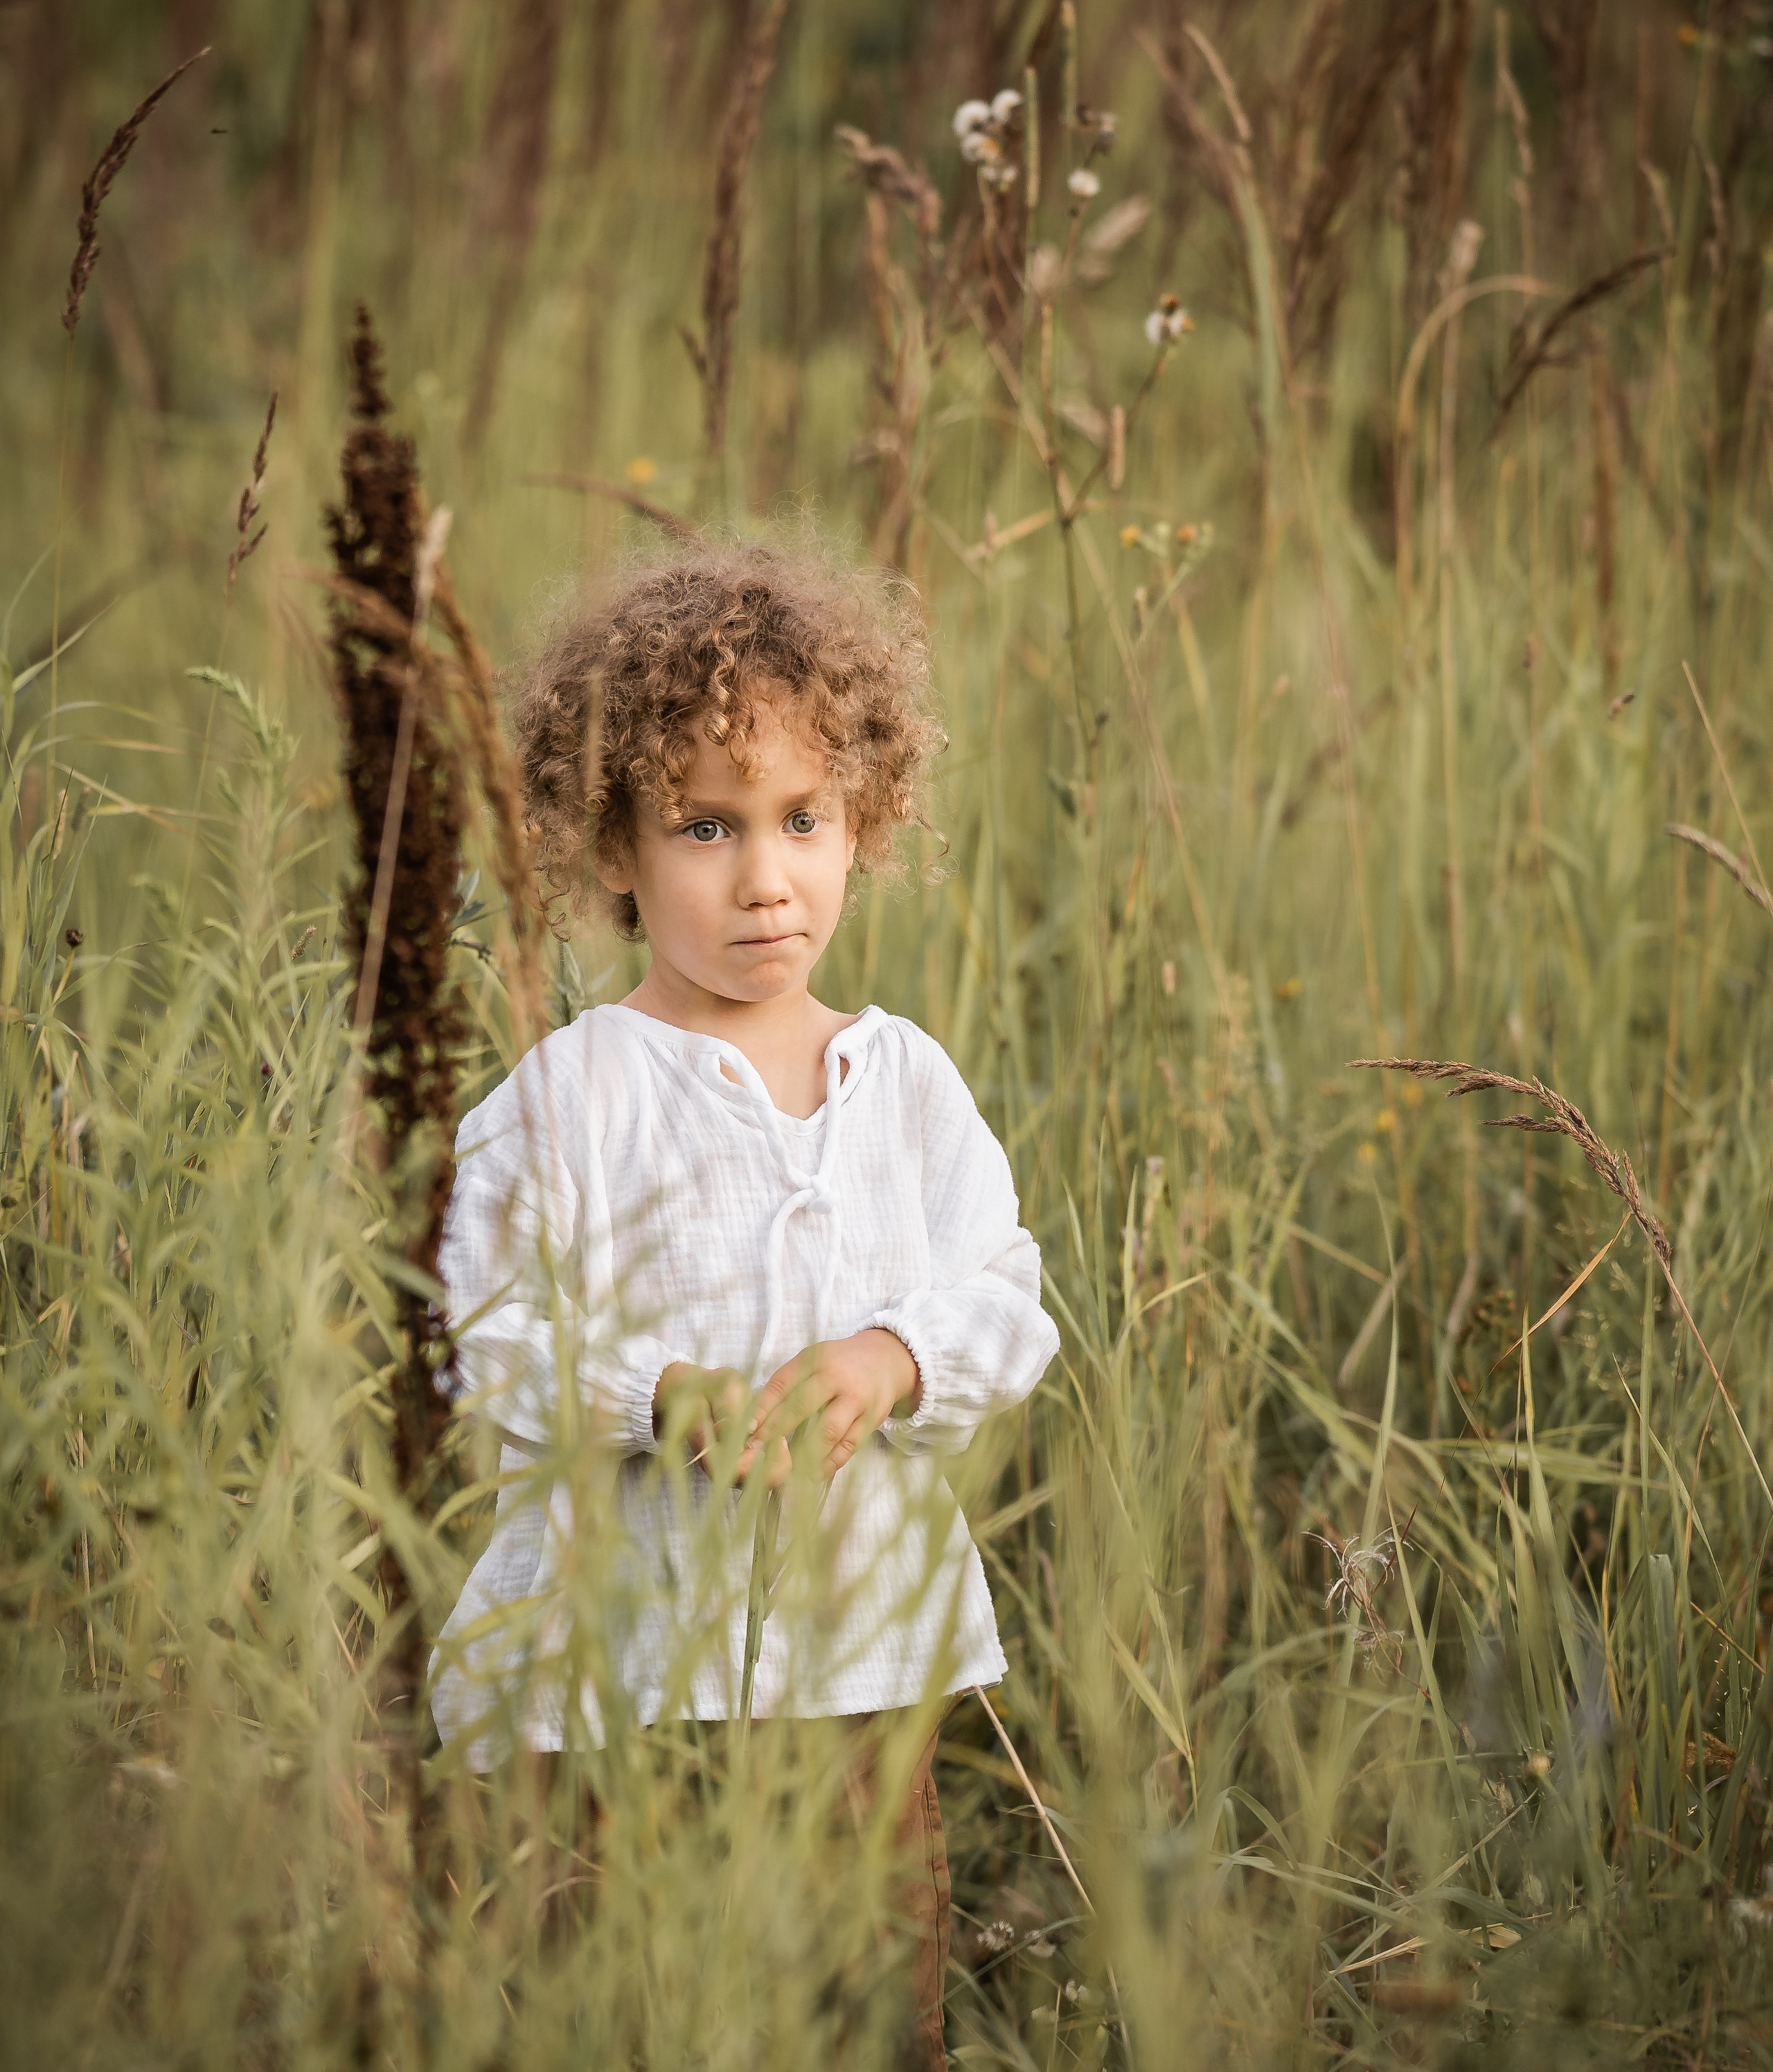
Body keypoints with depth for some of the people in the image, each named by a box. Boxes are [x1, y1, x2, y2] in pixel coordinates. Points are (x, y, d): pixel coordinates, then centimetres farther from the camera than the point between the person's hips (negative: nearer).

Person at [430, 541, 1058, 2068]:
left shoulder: (907, 1080, 5)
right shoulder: (569, 1096, -8)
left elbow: (1006, 1302, 4)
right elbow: (489, 1339, -10)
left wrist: (891, 1359, -15)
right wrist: (668, 1398, -22)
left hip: (867, 1635, 4)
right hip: (632, 1640, -4)